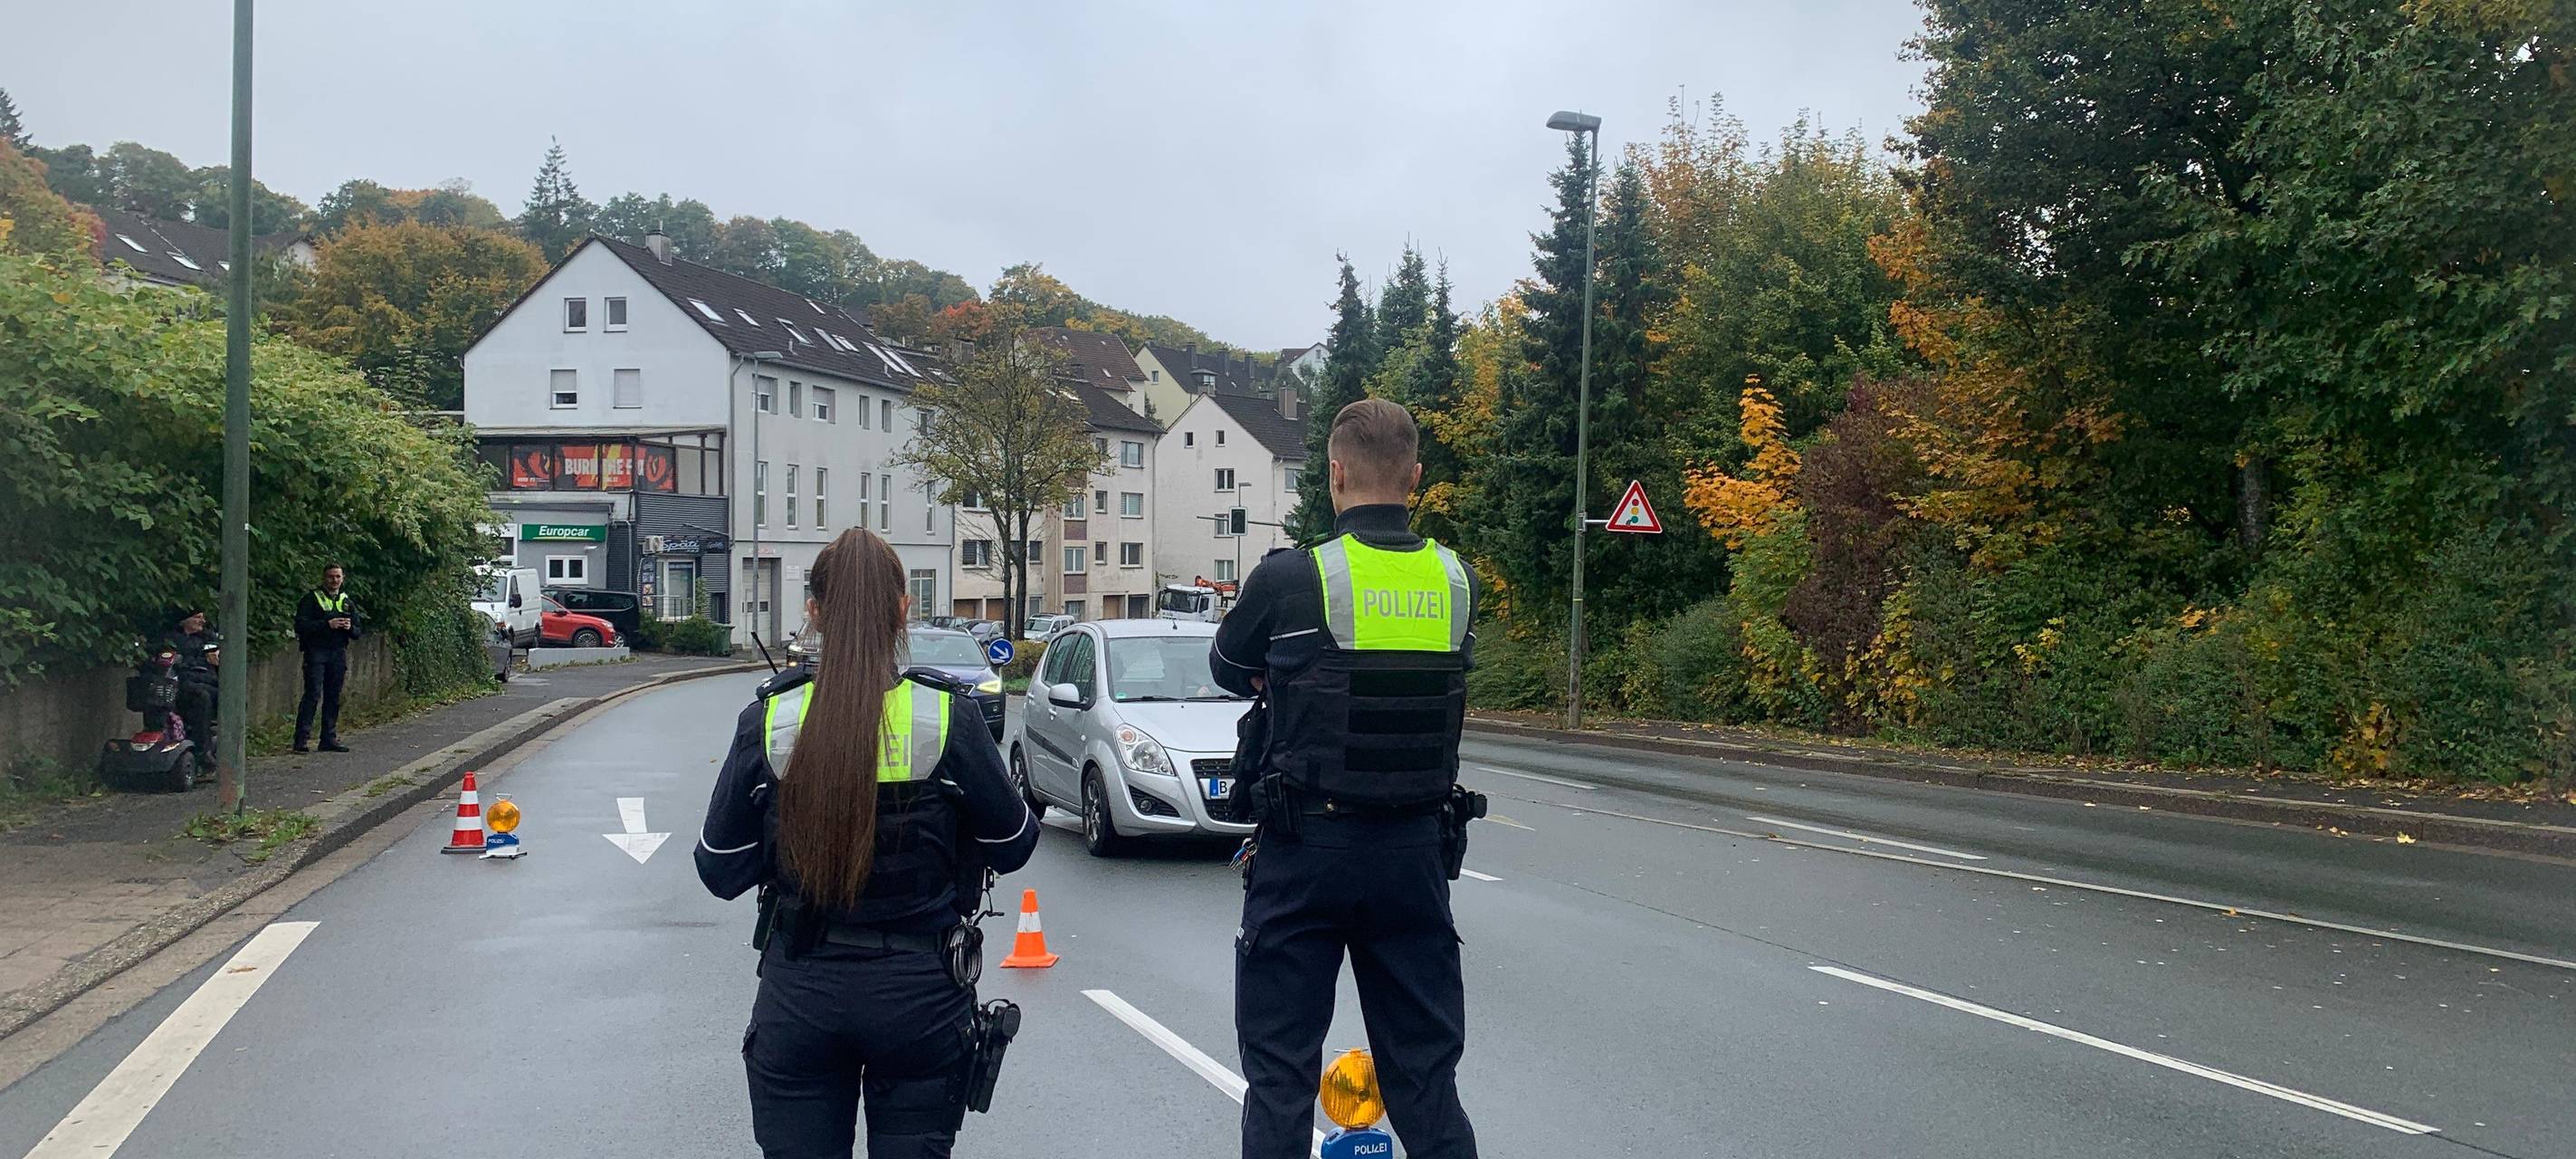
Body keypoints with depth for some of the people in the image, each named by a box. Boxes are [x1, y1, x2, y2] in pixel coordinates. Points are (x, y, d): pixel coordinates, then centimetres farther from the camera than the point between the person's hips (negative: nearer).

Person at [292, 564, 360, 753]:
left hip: (339, 654, 5)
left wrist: (350, 627, -4)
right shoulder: (312, 599, 1)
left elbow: (357, 632, 19)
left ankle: (329, 739, 10)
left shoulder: (347, 602, 17)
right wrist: (327, 624, -18)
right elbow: (301, 625, -9)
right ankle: (302, 739, -13)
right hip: (316, 652, -5)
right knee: (313, 695, -12)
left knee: (333, 698, 6)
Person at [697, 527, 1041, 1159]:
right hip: (919, 994, -1)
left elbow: (721, 872, -1)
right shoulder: (948, 717, -10)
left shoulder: (769, 720, -6)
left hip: (797, 992, 1)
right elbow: (1012, 845, 1)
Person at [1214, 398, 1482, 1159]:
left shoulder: (1290, 579, -10)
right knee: (1425, 1074, 13)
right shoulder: (1457, 580, 1)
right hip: (1417, 848, 4)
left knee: (1280, 1072, 8)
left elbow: (1228, 670, 5)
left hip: (1308, 846, -3)